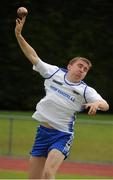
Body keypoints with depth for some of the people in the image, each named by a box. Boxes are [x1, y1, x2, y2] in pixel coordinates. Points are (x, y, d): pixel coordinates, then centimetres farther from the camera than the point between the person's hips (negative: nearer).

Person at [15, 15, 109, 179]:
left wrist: (96, 104, -39)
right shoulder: (55, 73, 5)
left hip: (62, 136, -4)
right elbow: (33, 57, 9)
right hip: (43, 131, 4)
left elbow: (105, 105, -15)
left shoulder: (86, 91, -3)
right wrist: (19, 35, 2)